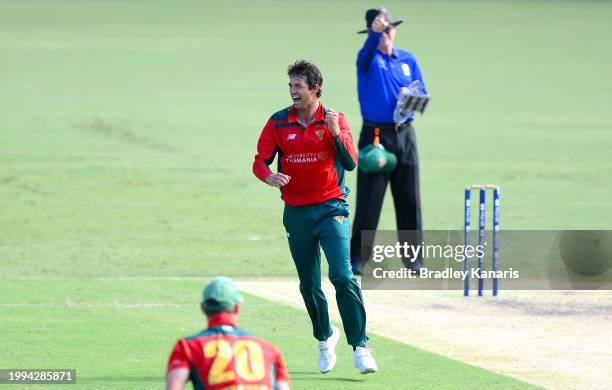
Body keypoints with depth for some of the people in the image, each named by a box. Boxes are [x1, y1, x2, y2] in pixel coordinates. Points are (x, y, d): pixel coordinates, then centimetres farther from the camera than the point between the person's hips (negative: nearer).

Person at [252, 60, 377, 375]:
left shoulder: (335, 120, -3)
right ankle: (325, 337, 36)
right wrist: (269, 176, -24)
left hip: (331, 208, -3)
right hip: (296, 213, 3)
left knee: (343, 276, -19)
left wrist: (336, 133, -25)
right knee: (309, 285, 11)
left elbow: (350, 163, -10)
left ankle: (360, 347, -15)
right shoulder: (278, 122, 2)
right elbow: (260, 161, -1)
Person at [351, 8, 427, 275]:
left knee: (409, 200, 5)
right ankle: (357, 258, -1)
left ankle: (414, 261, 11)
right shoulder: (368, 59, -2)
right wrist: (374, 31, -47)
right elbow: (368, 51, -26)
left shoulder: (408, 60, 12)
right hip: (375, 136, -4)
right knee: (369, 201, -6)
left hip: (405, 136, 4)